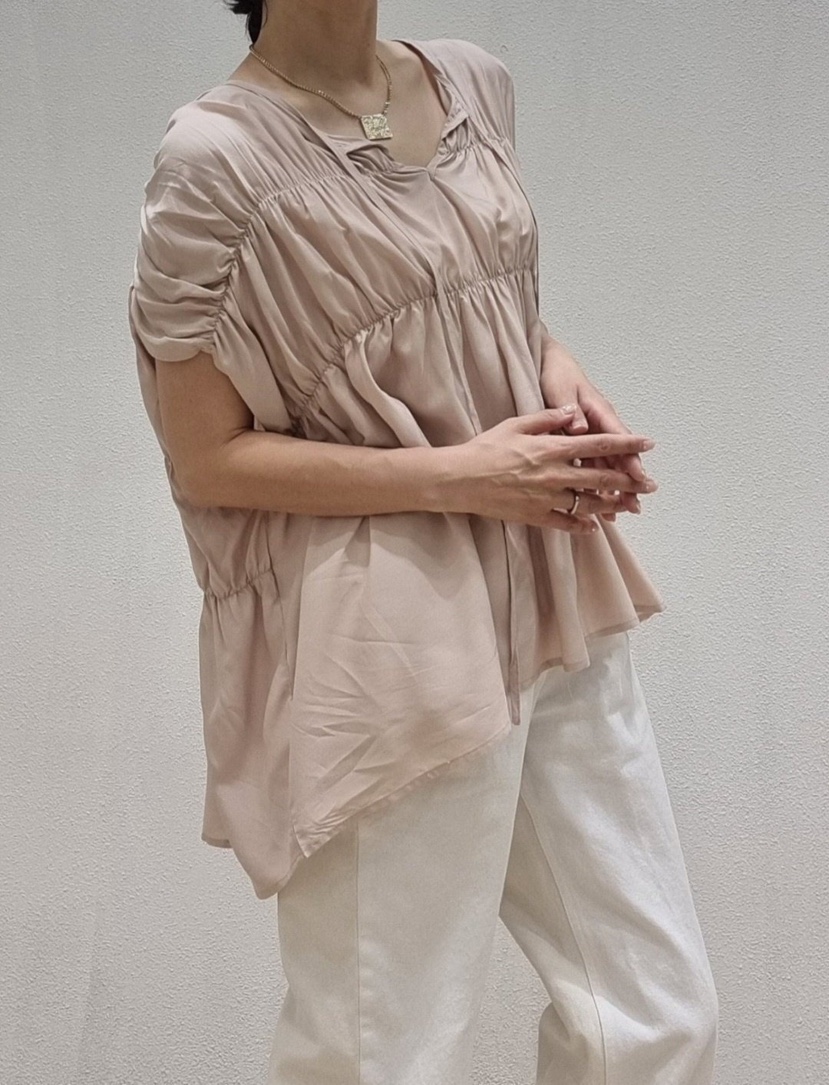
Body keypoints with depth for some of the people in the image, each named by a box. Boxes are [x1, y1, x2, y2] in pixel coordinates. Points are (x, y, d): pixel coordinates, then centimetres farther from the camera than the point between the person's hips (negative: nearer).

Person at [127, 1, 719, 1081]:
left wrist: (568, 381, 0)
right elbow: (206, 461, -10)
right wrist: (461, 474, -16)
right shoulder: (215, 155, -11)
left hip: (554, 608, 7)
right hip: (389, 647, -6)